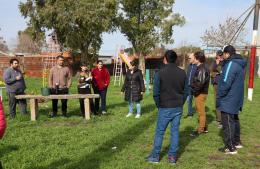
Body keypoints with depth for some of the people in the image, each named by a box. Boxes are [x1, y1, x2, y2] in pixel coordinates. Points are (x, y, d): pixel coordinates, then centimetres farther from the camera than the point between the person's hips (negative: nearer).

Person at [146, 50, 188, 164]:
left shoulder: (160, 73, -10)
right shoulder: (182, 73, 2)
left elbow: (156, 93, -9)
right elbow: (186, 91, 5)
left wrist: (159, 105, 5)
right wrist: (180, 104, 13)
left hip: (165, 108, -3)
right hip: (178, 108, 4)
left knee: (159, 132, 7)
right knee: (175, 131, 10)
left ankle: (155, 156, 15)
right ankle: (172, 156, 16)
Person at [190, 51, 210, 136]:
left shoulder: (202, 69, -20)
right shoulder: (201, 67, 11)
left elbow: (200, 82, -26)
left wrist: (193, 90, -15)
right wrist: (193, 86, 6)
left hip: (200, 93, -10)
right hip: (200, 92, 10)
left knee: (201, 112, 0)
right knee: (200, 110, 19)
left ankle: (201, 130, 11)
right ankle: (204, 127, 29)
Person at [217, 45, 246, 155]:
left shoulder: (231, 64, -20)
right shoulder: (239, 64, 11)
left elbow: (226, 83, -24)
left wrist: (219, 96, -15)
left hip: (228, 100, -10)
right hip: (236, 100, 10)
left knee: (227, 123, -3)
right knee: (234, 120, 21)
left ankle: (230, 147, 2)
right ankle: (236, 142, 34)